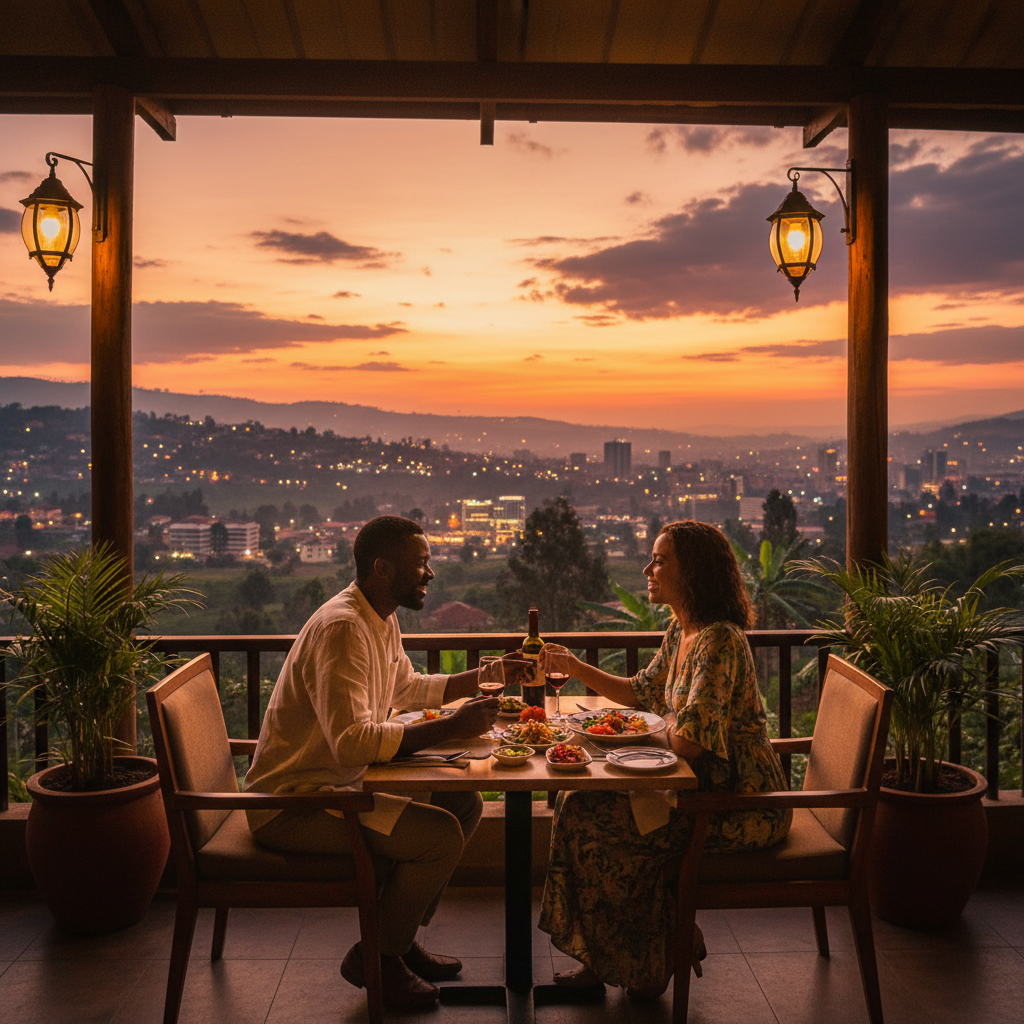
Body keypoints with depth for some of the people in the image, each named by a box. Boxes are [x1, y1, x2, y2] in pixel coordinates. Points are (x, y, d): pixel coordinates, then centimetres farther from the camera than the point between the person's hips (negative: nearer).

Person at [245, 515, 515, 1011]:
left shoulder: (382, 621, 8)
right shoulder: (341, 627, -24)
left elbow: (407, 688, 25)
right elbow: (352, 741, -33)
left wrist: (482, 677, 15)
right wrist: (451, 727, -30)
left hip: (339, 784, 10)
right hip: (290, 803, -10)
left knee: (464, 802, 5)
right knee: (441, 835, -21)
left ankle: (400, 937, 17)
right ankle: (375, 957, 2)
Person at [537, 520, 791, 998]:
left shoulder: (719, 642, -23)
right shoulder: (680, 632, 8)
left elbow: (689, 742, -29)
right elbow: (643, 693, 21)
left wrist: (667, 725, -6)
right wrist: (574, 667, 15)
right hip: (707, 787, 9)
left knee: (591, 819, -13)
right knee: (581, 802, 2)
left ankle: (648, 964, 10)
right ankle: (604, 959, 14)